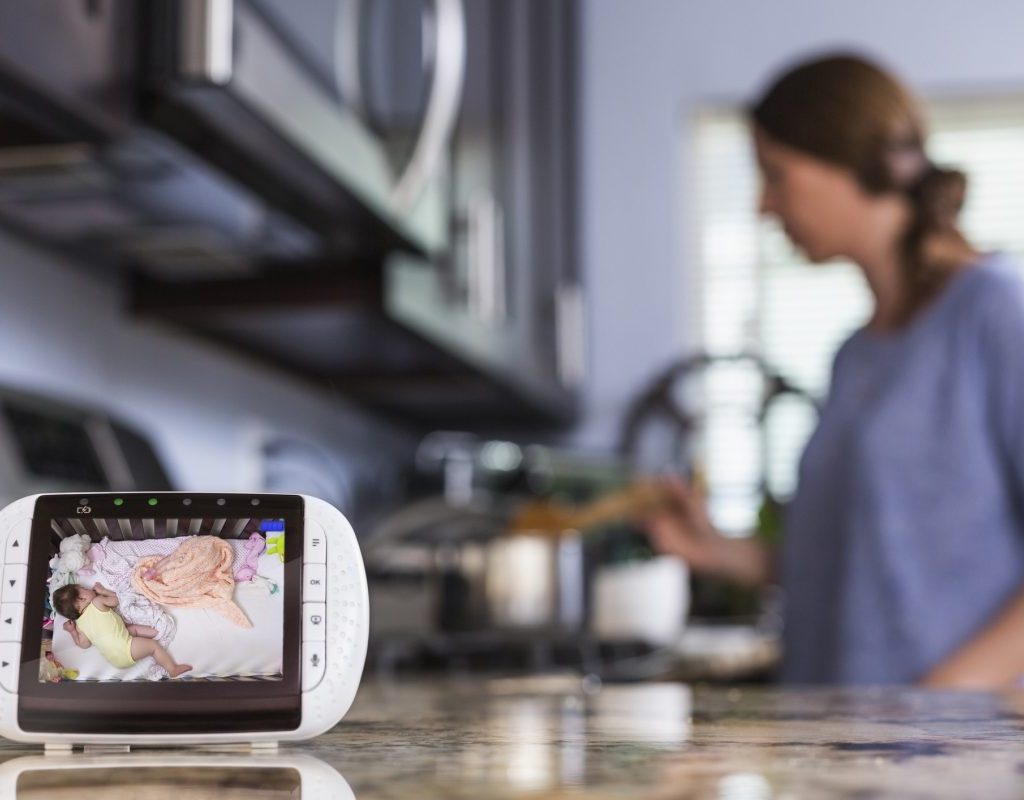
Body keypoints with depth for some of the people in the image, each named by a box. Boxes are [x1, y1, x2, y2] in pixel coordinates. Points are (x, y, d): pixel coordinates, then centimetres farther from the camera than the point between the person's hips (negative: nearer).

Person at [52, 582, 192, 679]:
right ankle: (173, 669, 2)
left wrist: (72, 631, 16)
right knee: (154, 645, 4)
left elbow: (84, 644, 9)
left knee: (133, 628, 22)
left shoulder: (79, 623, 10)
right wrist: (102, 590, 23)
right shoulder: (97, 602, -6)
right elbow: (116, 600, 11)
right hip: (124, 648, -7)